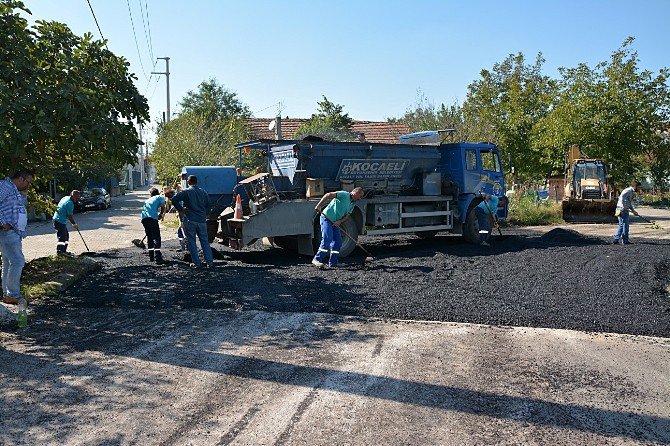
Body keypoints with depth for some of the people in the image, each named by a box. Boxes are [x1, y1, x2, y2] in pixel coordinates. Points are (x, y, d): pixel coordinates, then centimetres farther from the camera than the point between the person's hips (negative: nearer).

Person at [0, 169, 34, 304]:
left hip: (14, 233, 11)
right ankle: (13, 295, -12)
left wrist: (24, 194, 12)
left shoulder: (15, 190, 21)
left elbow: (23, 205, 29)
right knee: (17, 261, -15)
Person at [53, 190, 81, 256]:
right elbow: (69, 216, -15)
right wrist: (74, 224, -2)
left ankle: (64, 251, 20)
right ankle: (59, 251, -7)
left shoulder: (65, 198, 10)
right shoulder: (70, 203, -19)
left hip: (56, 219, 10)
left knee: (66, 235, 16)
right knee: (62, 237, -8)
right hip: (60, 221, -10)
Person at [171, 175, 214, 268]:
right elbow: (208, 207, 13)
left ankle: (196, 262, 2)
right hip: (202, 220, 4)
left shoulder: (186, 192, -4)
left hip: (190, 220, -4)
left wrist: (180, 209, -6)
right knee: (204, 241, 8)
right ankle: (209, 261, 3)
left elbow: (174, 199, -17)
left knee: (191, 241, 3)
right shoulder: (203, 192, 10)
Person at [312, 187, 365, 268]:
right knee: (327, 239, -17)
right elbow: (328, 195, -20)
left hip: (335, 223, 9)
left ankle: (333, 263, 11)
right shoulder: (344, 194, -12)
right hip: (326, 218, -9)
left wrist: (339, 222, -13)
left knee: (338, 242, 4)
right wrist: (319, 206, -26)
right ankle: (317, 259, -12)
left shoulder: (352, 204, 14)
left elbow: (347, 216, 8)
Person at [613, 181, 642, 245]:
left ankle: (616, 240, 12)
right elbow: (622, 196, -27)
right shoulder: (628, 190, -9)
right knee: (625, 225, -3)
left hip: (625, 210, 10)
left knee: (621, 225, 11)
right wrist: (623, 206, -29)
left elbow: (629, 203, 29)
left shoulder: (631, 192, 22)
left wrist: (633, 211, 21)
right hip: (622, 209, -10)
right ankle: (625, 241, 4)